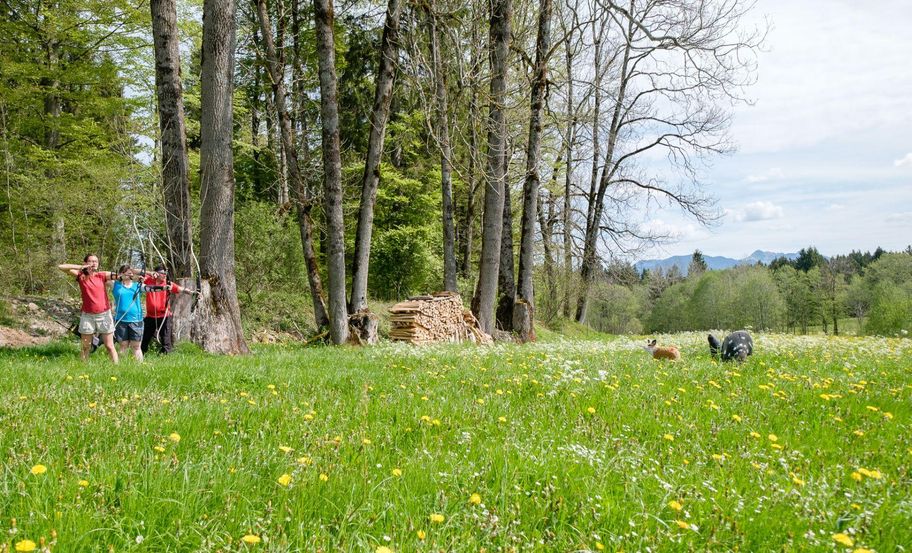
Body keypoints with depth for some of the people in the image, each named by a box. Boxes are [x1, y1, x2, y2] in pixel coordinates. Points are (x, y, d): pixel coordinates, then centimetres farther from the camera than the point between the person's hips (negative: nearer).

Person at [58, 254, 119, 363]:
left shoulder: (102, 275, 1)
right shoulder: (80, 276, 1)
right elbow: (61, 267, -7)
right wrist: (80, 267, -13)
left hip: (104, 314, 0)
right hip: (87, 315, 1)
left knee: (109, 346, 1)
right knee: (86, 347, 6)